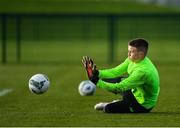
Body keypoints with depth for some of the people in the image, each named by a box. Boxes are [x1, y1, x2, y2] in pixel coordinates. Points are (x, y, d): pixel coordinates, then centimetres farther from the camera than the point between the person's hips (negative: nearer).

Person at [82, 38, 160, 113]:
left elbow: (120, 87, -34)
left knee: (108, 109, -13)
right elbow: (115, 72, -6)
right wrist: (98, 73, -20)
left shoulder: (143, 71, -35)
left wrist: (98, 82, -36)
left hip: (143, 106, -8)